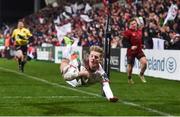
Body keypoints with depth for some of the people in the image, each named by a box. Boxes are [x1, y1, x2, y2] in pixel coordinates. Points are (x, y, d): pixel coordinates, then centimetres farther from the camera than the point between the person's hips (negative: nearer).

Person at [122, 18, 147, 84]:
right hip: (131, 51, -4)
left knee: (144, 62, -14)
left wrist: (142, 45, 8)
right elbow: (125, 41, -14)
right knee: (130, 65, 5)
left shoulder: (140, 31, 9)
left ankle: (141, 74, 11)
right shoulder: (128, 32, -11)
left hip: (139, 50, 4)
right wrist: (131, 46, -25)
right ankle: (129, 78, 29)